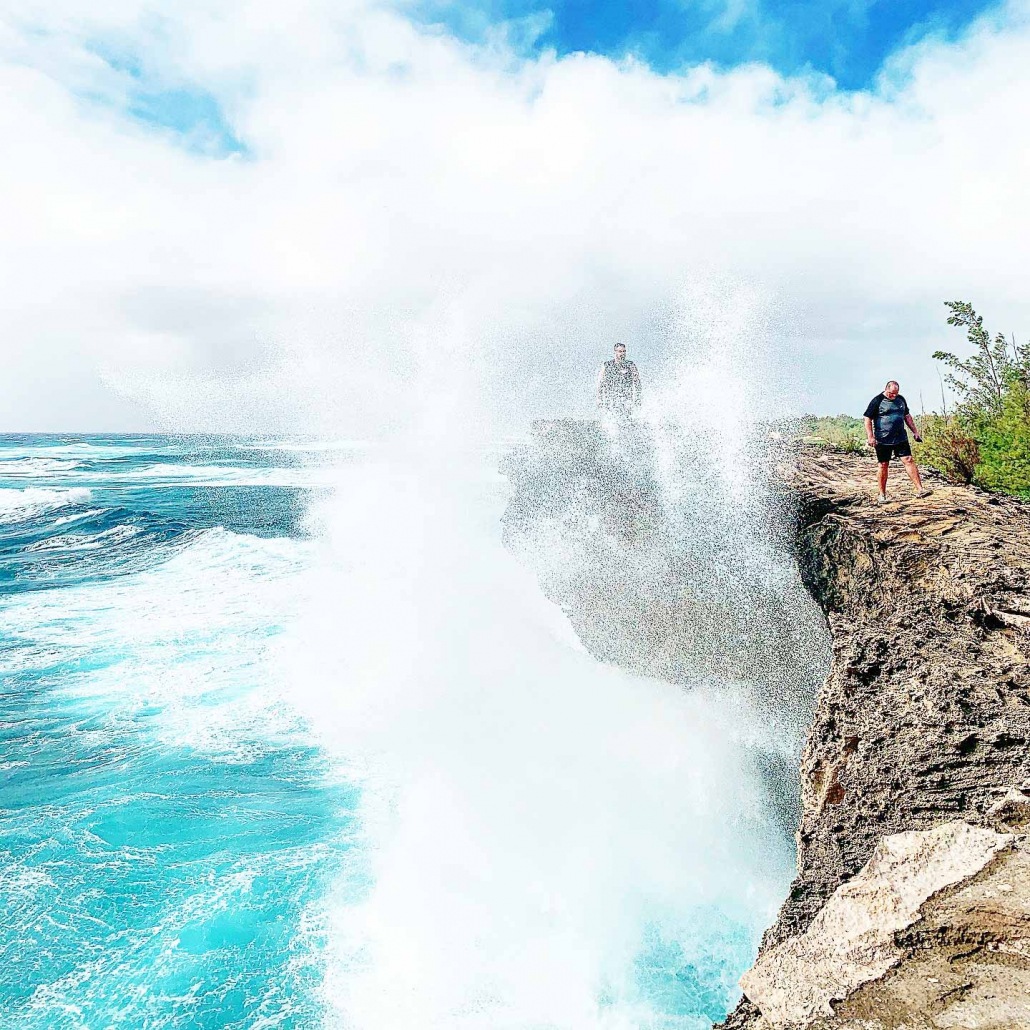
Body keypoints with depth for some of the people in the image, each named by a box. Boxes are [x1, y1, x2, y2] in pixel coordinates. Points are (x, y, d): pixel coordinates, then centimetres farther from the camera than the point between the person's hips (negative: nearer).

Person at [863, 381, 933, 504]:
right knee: (883, 466, 1)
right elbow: (868, 419, -7)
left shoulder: (901, 399, 12)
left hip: (901, 438, 4)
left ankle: (920, 489, -6)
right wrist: (870, 437, -15)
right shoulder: (877, 401, -5)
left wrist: (915, 432, 20)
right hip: (883, 440, -4)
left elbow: (907, 416, 23)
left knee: (909, 460, -6)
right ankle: (882, 495, 11)